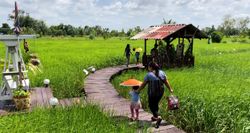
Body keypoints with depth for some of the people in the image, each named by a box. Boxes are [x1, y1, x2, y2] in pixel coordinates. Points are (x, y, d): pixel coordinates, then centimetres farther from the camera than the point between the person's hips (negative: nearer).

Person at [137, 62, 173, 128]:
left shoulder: (149, 75, -13)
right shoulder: (162, 72, 1)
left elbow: (143, 84, -8)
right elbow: (166, 82, 6)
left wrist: (138, 90, 4)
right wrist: (170, 89, 17)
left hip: (152, 93, -6)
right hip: (160, 92, 6)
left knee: (151, 105, 7)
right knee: (156, 104, 23)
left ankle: (158, 117, -13)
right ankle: (155, 117, 36)